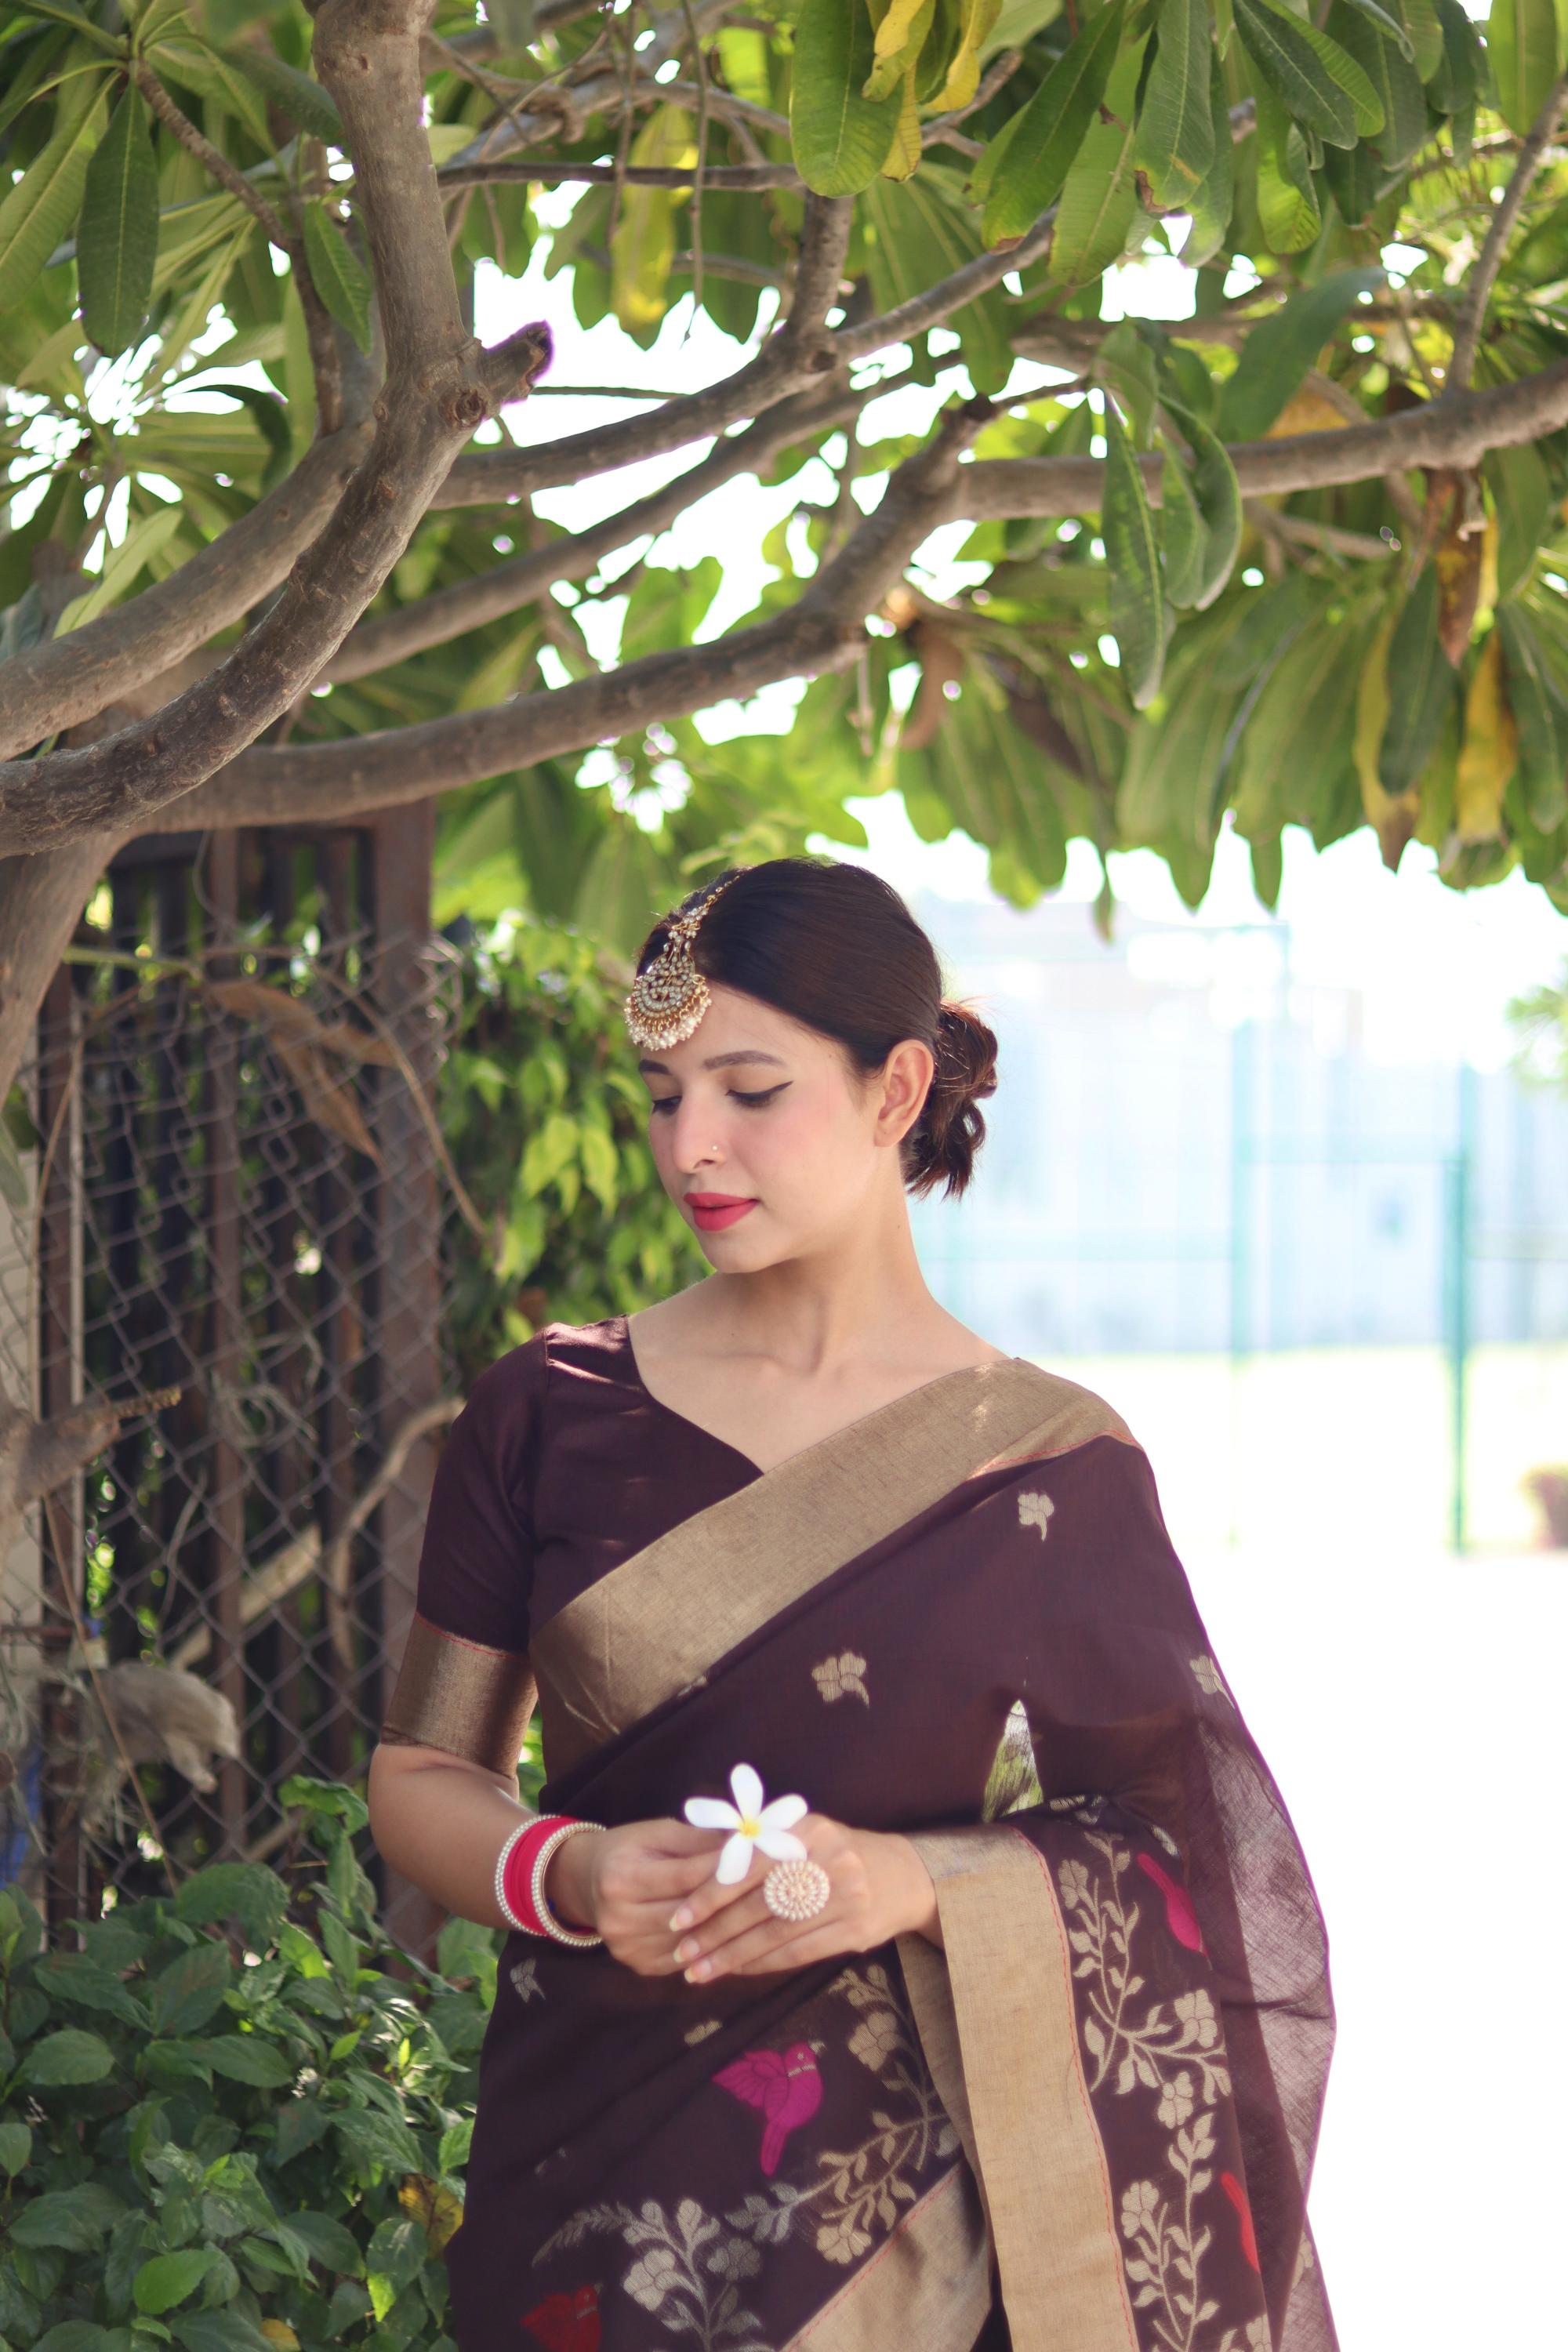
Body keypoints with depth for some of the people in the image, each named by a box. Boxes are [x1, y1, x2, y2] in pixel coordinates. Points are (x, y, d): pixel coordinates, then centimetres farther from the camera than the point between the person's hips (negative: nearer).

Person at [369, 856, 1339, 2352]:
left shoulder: (1052, 1467, -2)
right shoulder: (552, 1415, 1)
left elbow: (1176, 1862, -1)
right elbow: (419, 1774, 6)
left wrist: (917, 1885, -18)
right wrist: (568, 1877, -15)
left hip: (906, 2192, -1)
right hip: (596, 2161, 1)